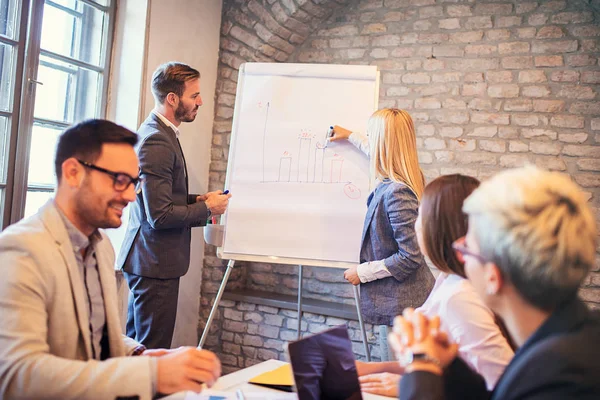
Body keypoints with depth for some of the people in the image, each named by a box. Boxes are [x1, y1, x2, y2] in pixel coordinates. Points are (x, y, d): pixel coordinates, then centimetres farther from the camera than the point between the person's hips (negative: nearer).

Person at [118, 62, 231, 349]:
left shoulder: (159, 132, 12)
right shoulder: (156, 141, -21)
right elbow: (160, 215, -24)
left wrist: (196, 199, 7)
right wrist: (206, 209, -11)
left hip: (148, 261, 10)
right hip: (155, 263, -10)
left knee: (134, 346, 21)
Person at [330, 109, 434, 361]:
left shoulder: (396, 193, -24)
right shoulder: (408, 179, 5)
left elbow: (410, 257, -24)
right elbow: (383, 156, 31)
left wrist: (363, 272, -14)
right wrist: (350, 136, 40)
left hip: (399, 305, -10)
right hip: (409, 300, 10)